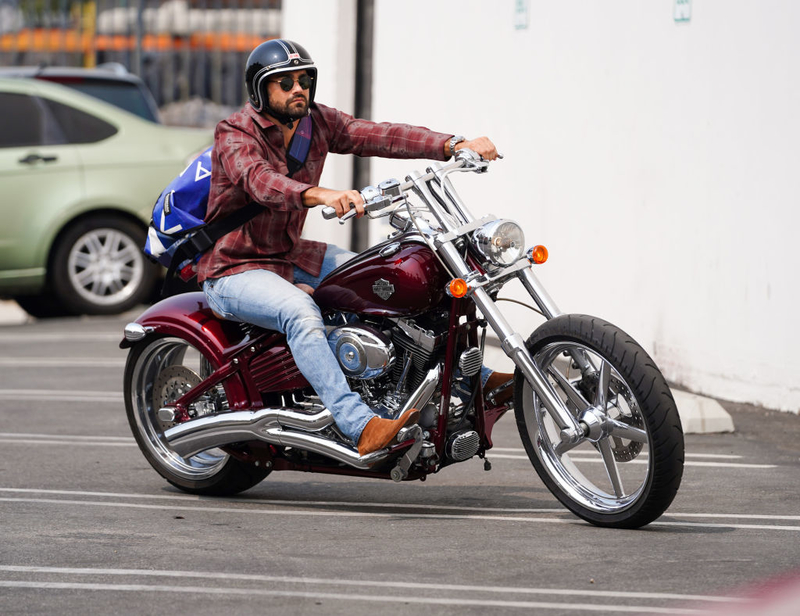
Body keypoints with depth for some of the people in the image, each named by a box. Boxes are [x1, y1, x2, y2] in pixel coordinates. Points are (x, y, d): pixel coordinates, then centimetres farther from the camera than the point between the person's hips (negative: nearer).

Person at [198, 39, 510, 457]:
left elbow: (379, 136, -8)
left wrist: (455, 145, -22)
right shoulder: (235, 133, -17)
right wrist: (321, 196, -57)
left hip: (291, 255, 8)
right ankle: (360, 427, -47)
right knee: (300, 311, -36)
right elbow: (259, 181, -38)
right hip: (235, 269, -8)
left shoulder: (316, 122, 3)